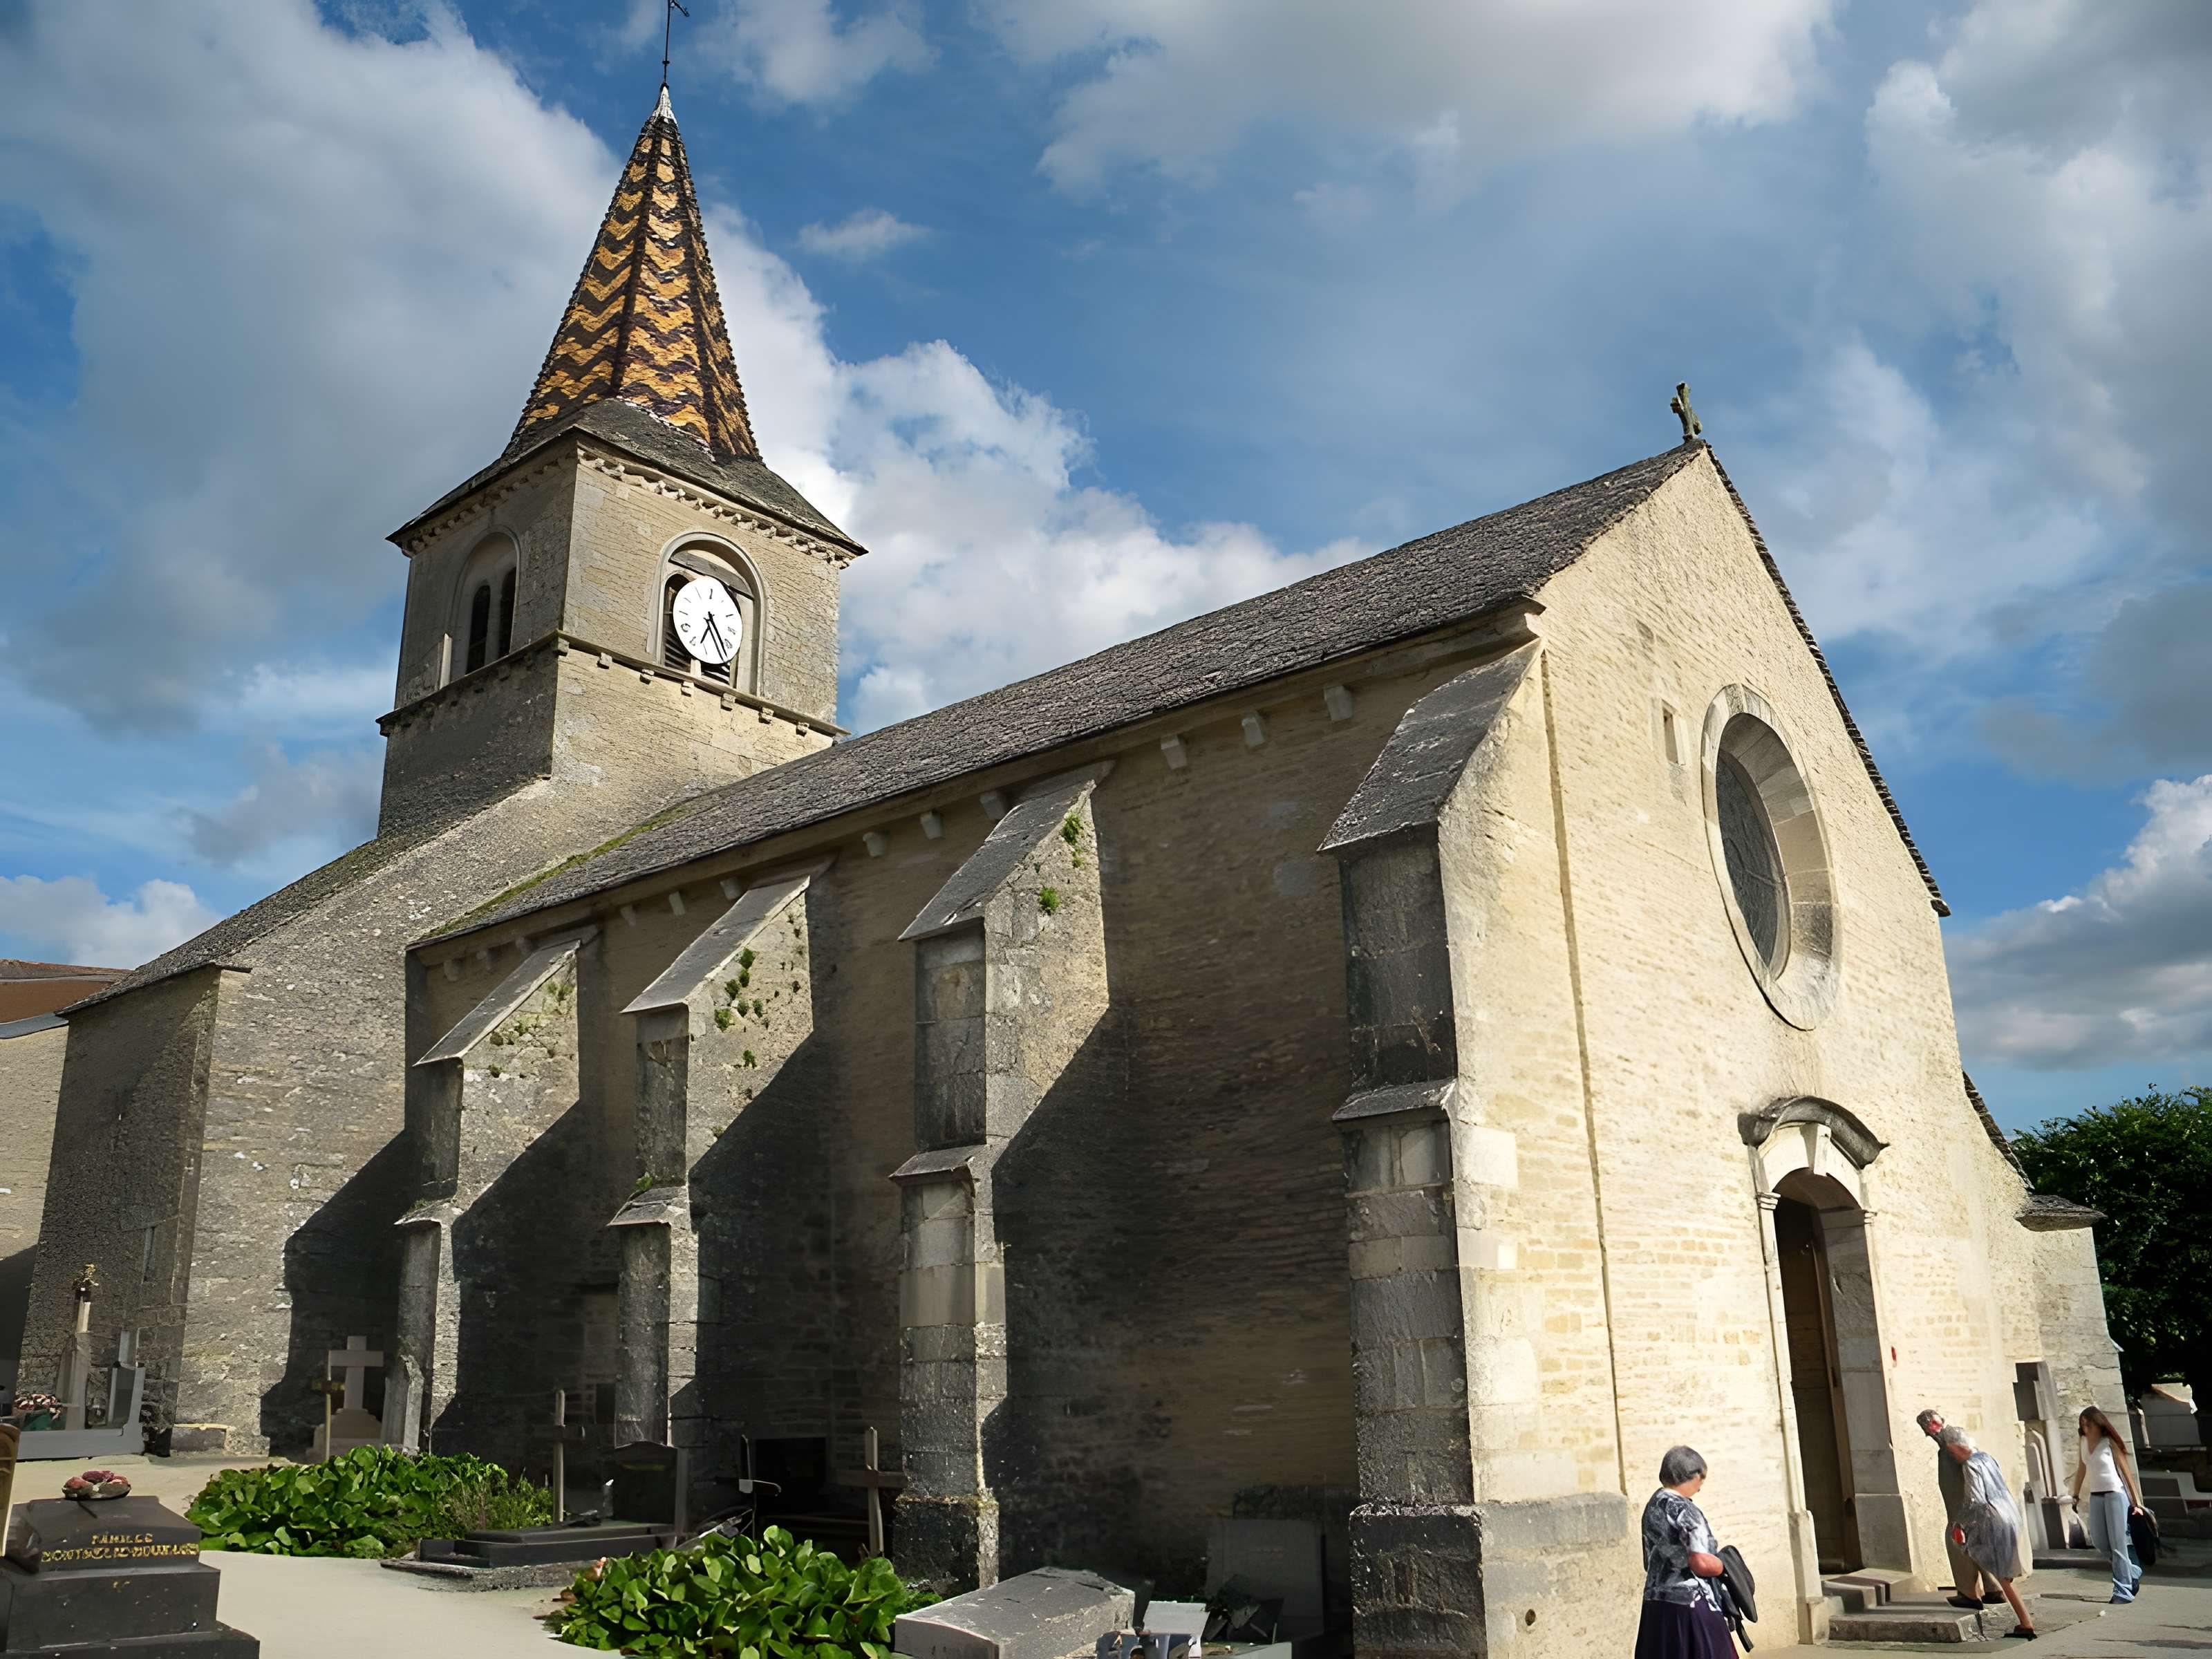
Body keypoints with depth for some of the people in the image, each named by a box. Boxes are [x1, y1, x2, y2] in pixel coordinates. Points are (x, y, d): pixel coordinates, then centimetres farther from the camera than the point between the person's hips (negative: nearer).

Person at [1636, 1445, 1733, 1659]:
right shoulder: (1684, 1509, -14)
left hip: (1655, 1604, 8)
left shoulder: (1652, 1506, 11)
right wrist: (1724, 1564, -1)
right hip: (1688, 1605, -8)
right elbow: (1701, 1563, -21)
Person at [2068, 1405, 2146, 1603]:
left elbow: (2126, 1470, -7)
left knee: (2117, 1543, -5)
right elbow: (2081, 1468, 15)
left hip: (2115, 1494, -6)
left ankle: (2123, 1590, 0)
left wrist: (2136, 1501, -9)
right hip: (2095, 1496, 6)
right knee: (2099, 1543, 5)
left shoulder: (2109, 1443, -9)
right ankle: (2133, 1572, 26)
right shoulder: (2084, 1442, 7)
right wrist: (2076, 1495, 15)